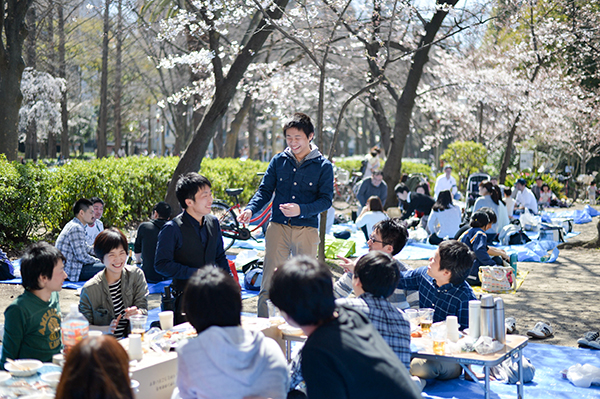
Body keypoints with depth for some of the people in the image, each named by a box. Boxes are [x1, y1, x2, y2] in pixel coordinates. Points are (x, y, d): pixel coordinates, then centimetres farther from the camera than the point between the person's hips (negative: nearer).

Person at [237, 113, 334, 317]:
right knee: (269, 280, -2)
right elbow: (265, 190, 9)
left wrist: (301, 209, -19)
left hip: (306, 230, -1)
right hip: (278, 227, 1)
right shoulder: (278, 160, 7)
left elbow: (326, 199, -3)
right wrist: (250, 209, -10)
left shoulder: (323, 166, 1)